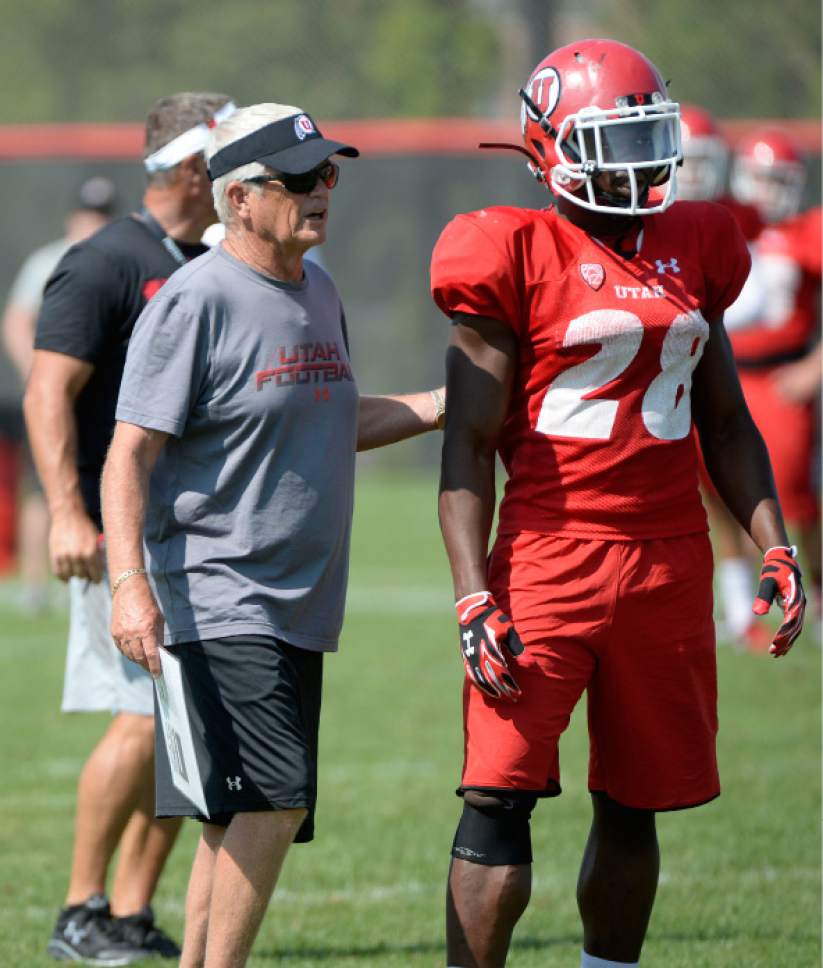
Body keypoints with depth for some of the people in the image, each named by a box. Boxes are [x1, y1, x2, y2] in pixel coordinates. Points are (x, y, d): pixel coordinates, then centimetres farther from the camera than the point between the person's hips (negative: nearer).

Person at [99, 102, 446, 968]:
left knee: (246, 821, 9)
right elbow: (130, 455, -15)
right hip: (216, 598, -9)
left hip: (299, 601, 9)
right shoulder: (195, 303, -13)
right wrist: (130, 582, -26)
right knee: (272, 800, -18)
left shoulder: (317, 291, 14)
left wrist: (452, 402, 19)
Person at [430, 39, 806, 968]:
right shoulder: (517, 259, -5)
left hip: (668, 562, 5)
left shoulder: (690, 252, 12)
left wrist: (774, 549, 11)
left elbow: (725, 422, 21)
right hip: (549, 552, -5)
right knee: (499, 801, -11)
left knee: (634, 805, 12)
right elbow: (469, 446, -6)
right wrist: (475, 600, -14)